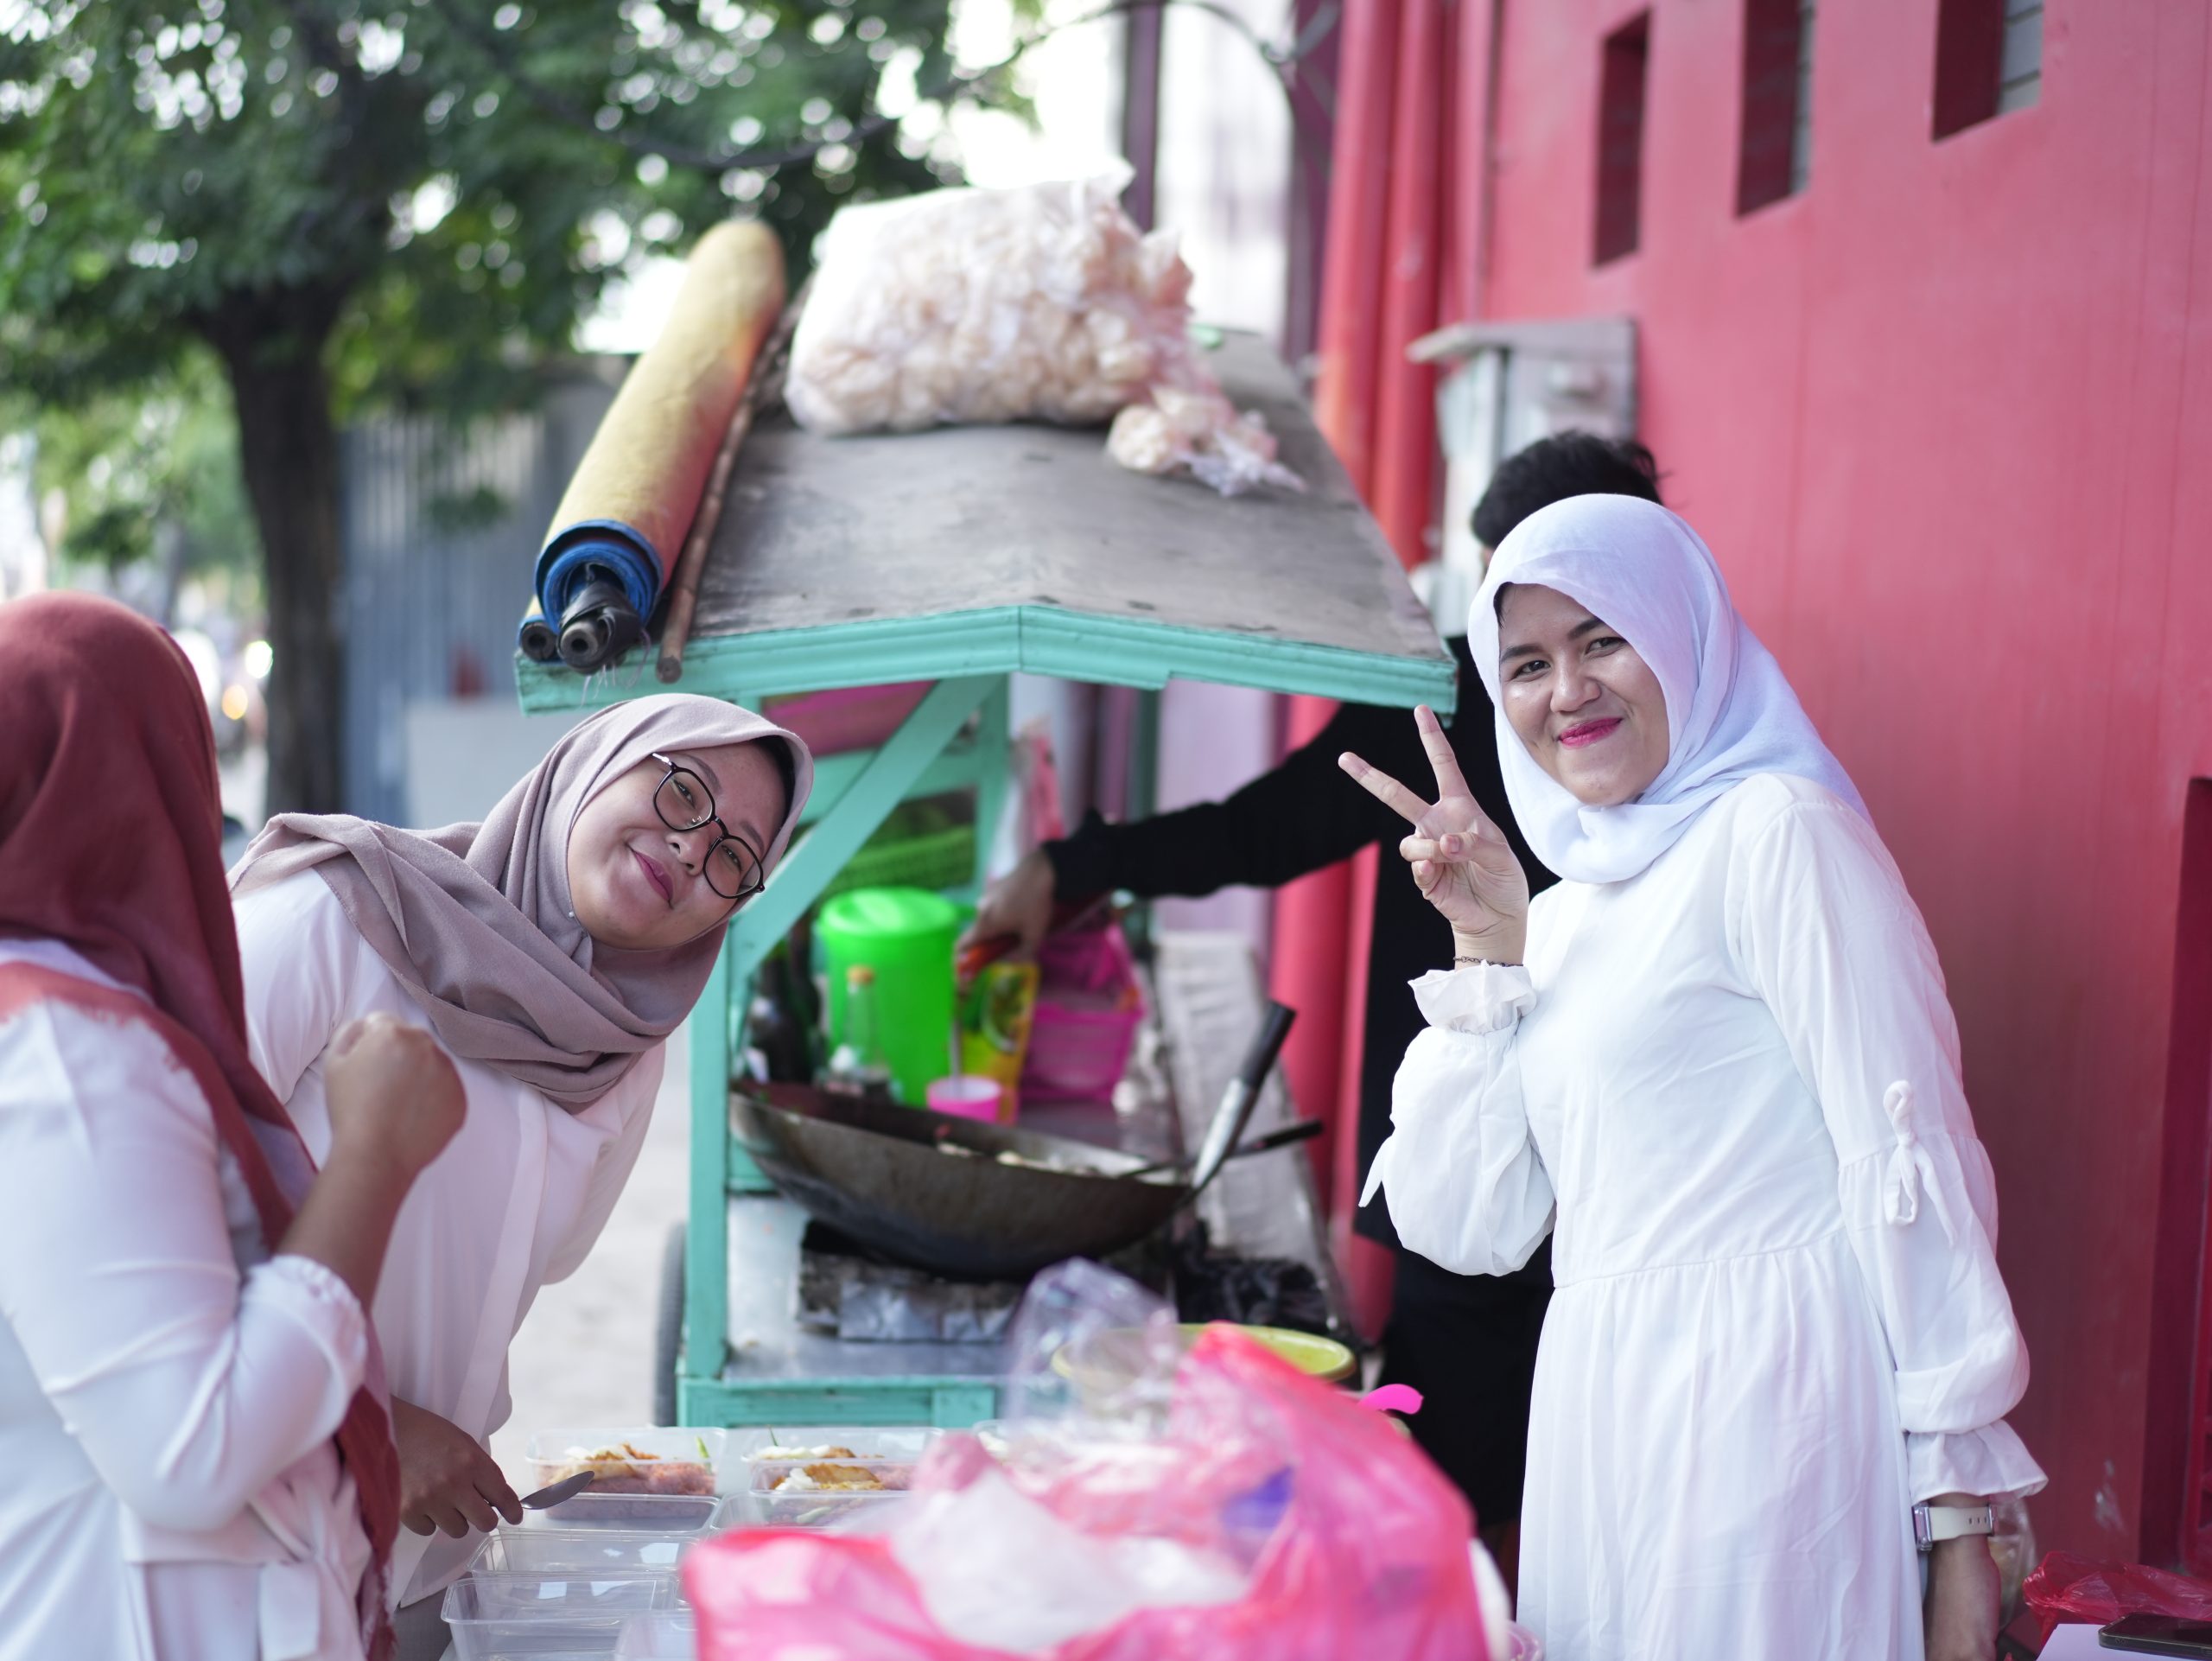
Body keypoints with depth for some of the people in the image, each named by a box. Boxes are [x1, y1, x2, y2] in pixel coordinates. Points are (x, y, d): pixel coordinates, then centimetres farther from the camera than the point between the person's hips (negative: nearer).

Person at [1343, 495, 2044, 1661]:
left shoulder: (1775, 833, -5)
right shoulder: (1564, 916, 16)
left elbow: (1912, 1164, -11)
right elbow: (1464, 1229, 10)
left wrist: (1960, 1517, -15)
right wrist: (1487, 949, 3)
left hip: (1764, 1406, -6)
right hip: (1600, 1438, 7)